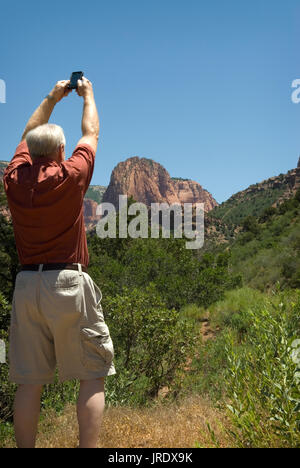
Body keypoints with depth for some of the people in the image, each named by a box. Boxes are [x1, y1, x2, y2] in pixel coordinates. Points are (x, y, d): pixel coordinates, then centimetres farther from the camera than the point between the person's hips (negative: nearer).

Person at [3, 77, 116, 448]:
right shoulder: (70, 176, -7)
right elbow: (90, 133, 11)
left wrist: (52, 98, 34)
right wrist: (87, 94, 28)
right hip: (68, 283, -5)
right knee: (93, 376, 4)